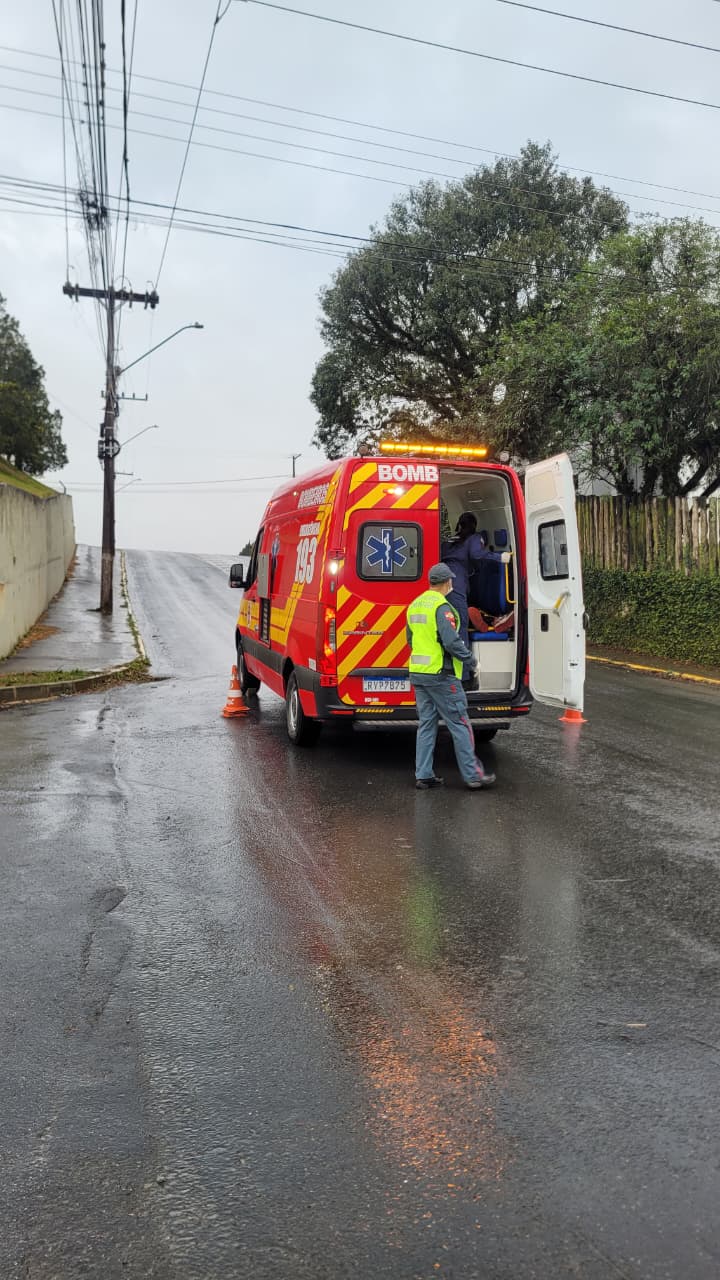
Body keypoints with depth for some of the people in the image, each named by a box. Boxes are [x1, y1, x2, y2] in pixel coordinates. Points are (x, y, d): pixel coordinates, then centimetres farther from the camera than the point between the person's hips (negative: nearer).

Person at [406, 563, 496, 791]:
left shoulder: (415, 605, 12)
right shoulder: (442, 606, -15)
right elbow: (452, 641, -22)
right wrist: (471, 661, -9)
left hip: (418, 673, 8)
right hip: (441, 675, -8)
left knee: (426, 724, 12)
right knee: (460, 724, -1)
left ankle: (423, 776, 12)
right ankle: (473, 776, 4)